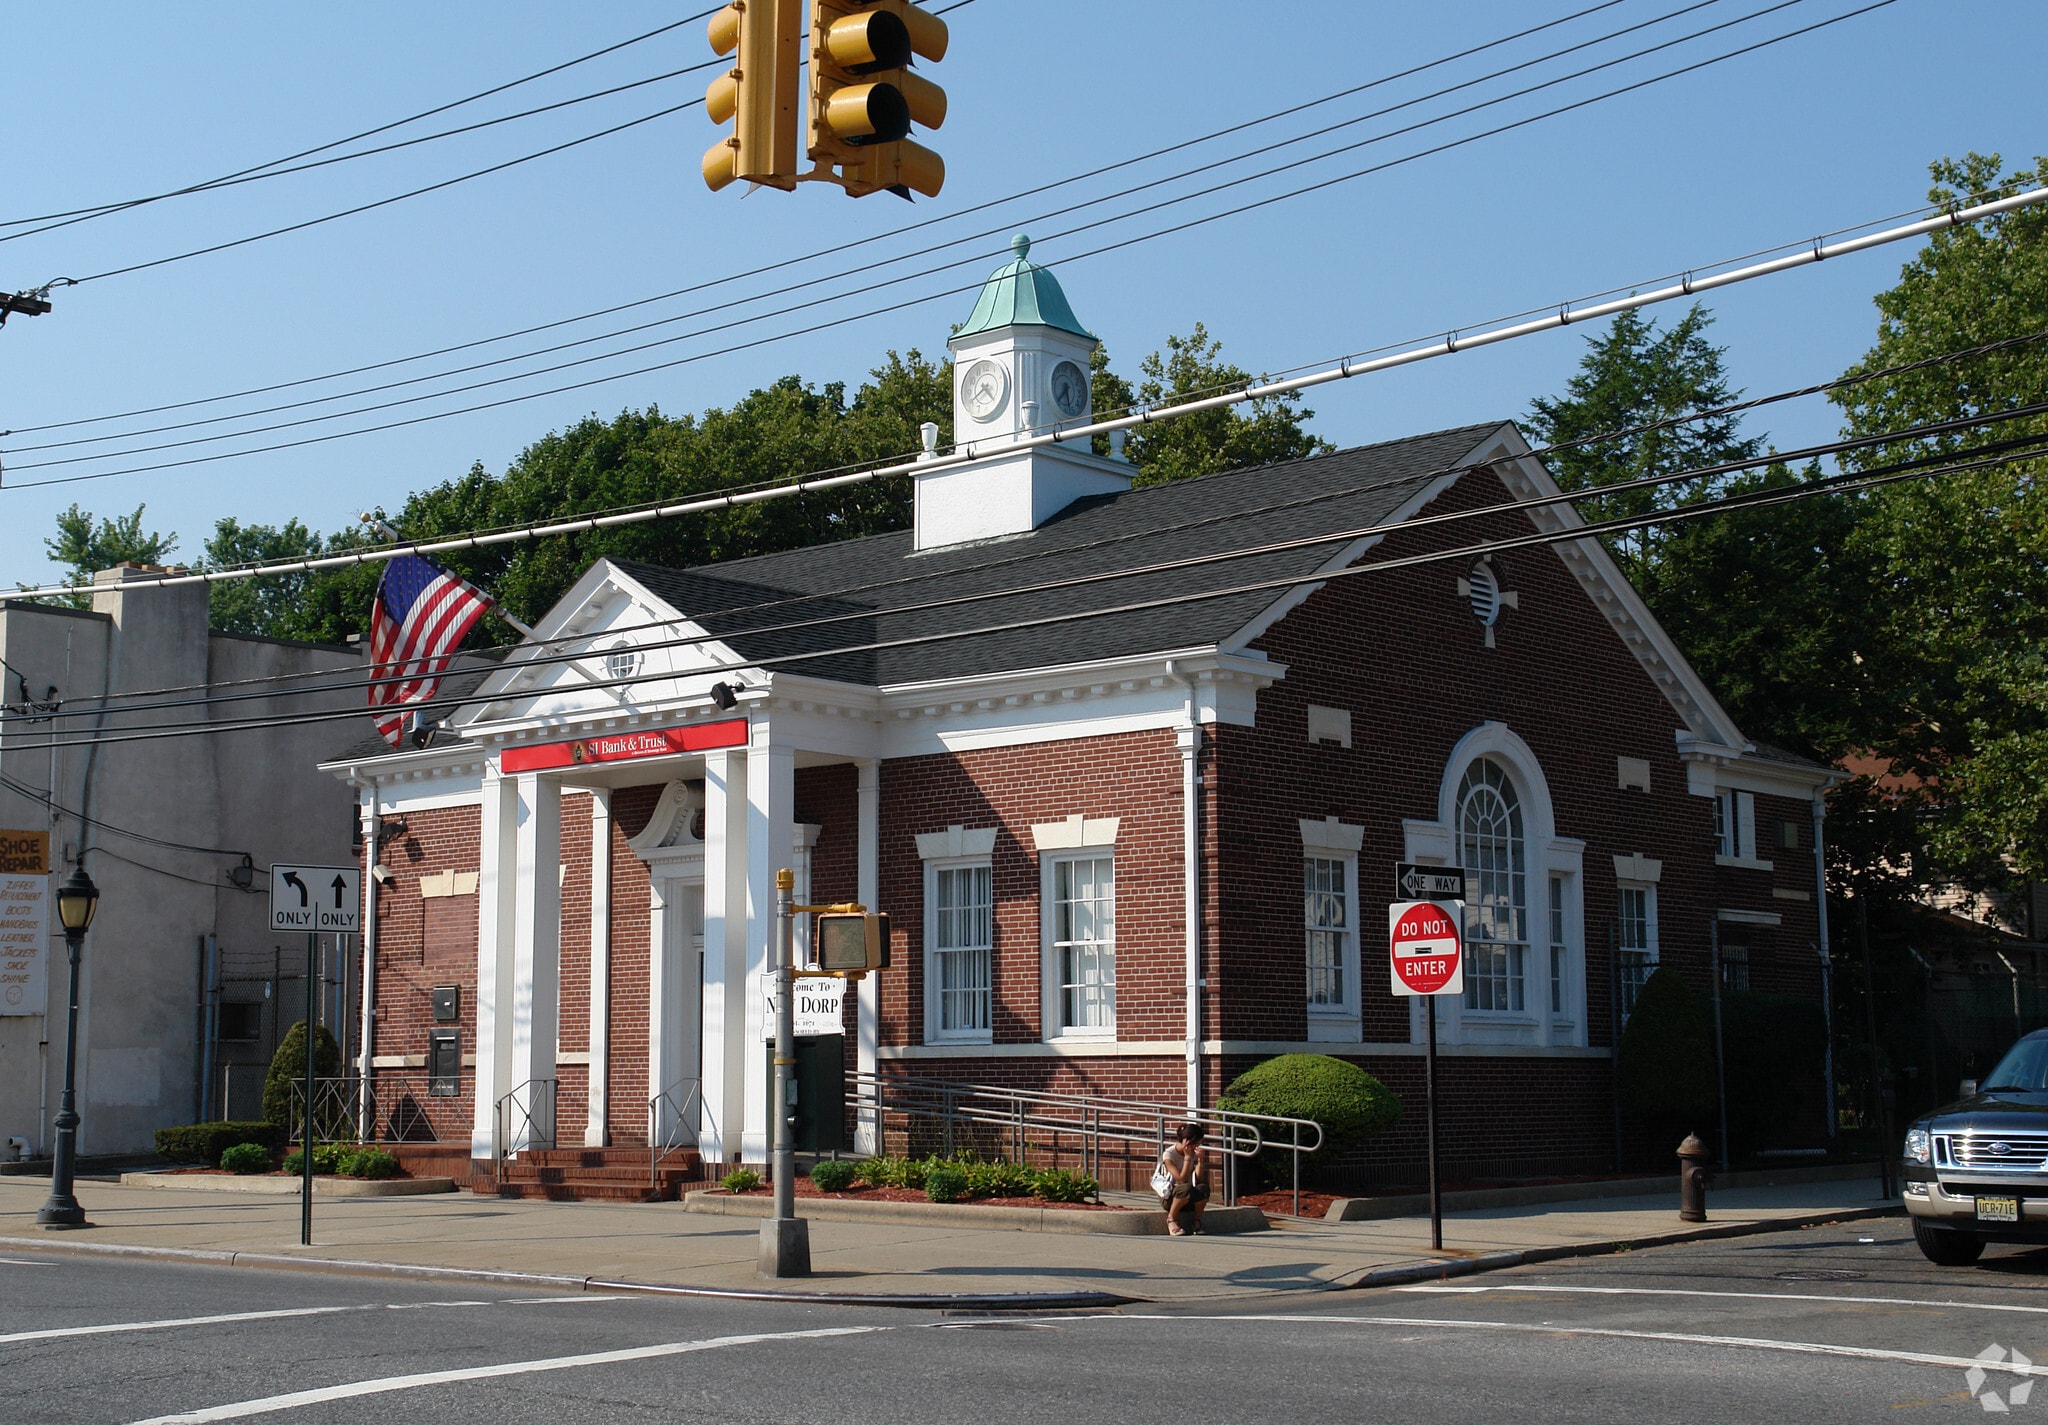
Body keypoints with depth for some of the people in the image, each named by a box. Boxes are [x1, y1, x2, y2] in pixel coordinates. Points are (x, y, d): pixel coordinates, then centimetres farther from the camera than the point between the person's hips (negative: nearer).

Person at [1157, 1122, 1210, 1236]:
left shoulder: (1194, 1154, 1)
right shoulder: (1169, 1155, -15)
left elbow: (1199, 1180, -8)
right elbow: (1181, 1179, -23)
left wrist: (1200, 1160, -17)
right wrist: (1187, 1157, -22)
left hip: (1190, 1198, 4)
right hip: (1169, 1198, -4)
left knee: (1203, 1188, -30)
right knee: (1186, 1188, -38)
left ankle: (1197, 1220, -6)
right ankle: (1171, 1219, -15)